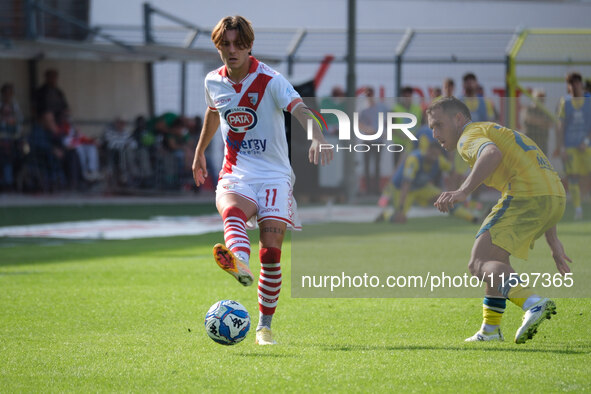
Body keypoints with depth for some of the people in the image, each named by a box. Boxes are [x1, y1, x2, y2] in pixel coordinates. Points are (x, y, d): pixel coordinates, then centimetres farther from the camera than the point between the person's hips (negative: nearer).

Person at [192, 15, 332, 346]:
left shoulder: (270, 80, -10)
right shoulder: (214, 82, 5)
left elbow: (300, 109, -28)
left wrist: (317, 138, -47)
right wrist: (200, 151, 39)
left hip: (274, 176, -2)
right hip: (236, 176, 2)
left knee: (271, 250, -12)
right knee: (232, 212, -34)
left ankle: (265, 326, 3)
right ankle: (239, 265, -66)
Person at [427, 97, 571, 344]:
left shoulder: (469, 136, 4)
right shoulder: (497, 132, 34)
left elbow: (492, 153, -23)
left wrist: (464, 191, -32)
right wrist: (552, 240, 32)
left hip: (526, 194, -9)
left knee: (479, 264, -12)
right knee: (495, 258, 27)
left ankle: (533, 303, -34)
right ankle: (490, 330, 29)